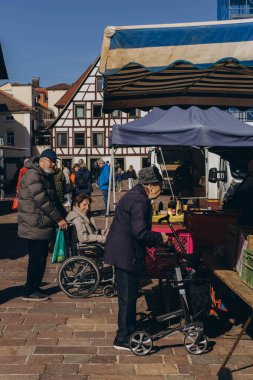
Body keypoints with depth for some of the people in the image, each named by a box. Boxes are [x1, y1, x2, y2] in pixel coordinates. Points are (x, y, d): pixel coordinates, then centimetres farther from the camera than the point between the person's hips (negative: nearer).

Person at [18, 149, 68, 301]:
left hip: (43, 225, 10)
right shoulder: (33, 175, -17)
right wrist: (59, 219, -19)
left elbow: (54, 199, 18)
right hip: (35, 227, -10)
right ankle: (30, 292, 9)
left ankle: (34, 287, 26)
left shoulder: (46, 176, 15)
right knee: (37, 259, -3)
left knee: (41, 257, 15)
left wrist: (66, 215, 10)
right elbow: (42, 201, -23)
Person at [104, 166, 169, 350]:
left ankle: (130, 330, 36)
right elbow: (140, 232, -26)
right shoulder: (139, 200, -20)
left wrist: (154, 240, 13)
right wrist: (159, 238, -11)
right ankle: (123, 339, 12)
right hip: (126, 254, -11)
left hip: (122, 251, 11)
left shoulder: (134, 195, 13)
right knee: (128, 296, 0)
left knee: (129, 294, 21)